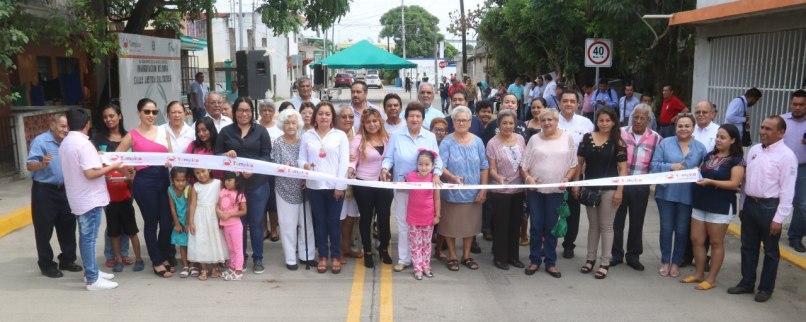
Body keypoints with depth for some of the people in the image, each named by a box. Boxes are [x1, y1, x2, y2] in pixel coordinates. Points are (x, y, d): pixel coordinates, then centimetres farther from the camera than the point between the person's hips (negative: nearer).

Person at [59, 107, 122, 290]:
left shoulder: (64, 144, 8)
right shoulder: (84, 144, -20)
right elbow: (90, 173, -25)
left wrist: (97, 158, 19)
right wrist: (112, 166, -13)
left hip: (78, 198, 9)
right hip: (90, 199, -9)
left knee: (85, 237, 17)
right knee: (89, 238, -4)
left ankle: (91, 271, 28)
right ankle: (93, 279, 2)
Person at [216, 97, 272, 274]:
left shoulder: (261, 130, 3)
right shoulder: (226, 131, 6)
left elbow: (267, 155, -3)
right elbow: (217, 155, 6)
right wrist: (226, 156, -16)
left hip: (257, 183, -1)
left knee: (256, 222, 6)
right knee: (239, 222, 10)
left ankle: (258, 258, 17)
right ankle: (240, 257, 23)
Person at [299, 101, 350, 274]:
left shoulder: (340, 135, 2)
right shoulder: (307, 136, 7)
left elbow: (344, 162, -2)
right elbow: (301, 158, 7)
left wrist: (339, 186, -8)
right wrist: (305, 165, -17)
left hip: (334, 186, -1)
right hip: (314, 186, 2)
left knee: (333, 222, 5)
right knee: (319, 222, 9)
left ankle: (335, 257, 17)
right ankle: (322, 256, 20)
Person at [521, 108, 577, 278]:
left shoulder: (567, 138, 3)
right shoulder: (534, 139, 4)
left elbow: (573, 164, 4)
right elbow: (523, 164, 5)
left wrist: (567, 179, -11)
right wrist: (527, 177, -12)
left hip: (556, 190, 0)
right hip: (535, 189, 1)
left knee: (551, 227, 7)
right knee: (535, 226, 6)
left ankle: (550, 262, 17)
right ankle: (535, 260, 18)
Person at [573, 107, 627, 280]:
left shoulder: (618, 142, -5)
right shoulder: (587, 138, 3)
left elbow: (623, 168, -6)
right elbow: (579, 162, 7)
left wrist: (619, 190, -12)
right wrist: (576, 184, 3)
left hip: (609, 189, -3)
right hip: (590, 188, 3)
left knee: (606, 226, 4)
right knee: (593, 225, 14)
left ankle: (605, 263, 13)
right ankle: (590, 259, 25)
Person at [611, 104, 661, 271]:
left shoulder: (656, 138, -3)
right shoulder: (620, 133, -3)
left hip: (641, 186, 0)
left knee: (637, 222, 12)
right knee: (617, 220, 9)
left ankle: (633, 256, 25)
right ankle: (616, 254, 23)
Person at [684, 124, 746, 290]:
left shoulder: (736, 160, -7)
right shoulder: (709, 156, 11)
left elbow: (734, 184, -15)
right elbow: (701, 173, 19)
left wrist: (711, 182, -24)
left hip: (721, 207, -6)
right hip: (700, 204, 6)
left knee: (716, 243, 4)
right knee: (696, 240, 8)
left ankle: (711, 279, 12)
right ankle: (699, 274, 21)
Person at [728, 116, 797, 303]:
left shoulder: (786, 156, -13)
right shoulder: (754, 150, 7)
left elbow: (787, 190, -14)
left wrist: (779, 218, -16)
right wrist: (742, 205, 14)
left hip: (770, 207, -6)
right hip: (750, 204, 6)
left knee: (770, 251, 10)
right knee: (748, 247, 15)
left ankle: (766, 288, 23)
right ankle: (746, 283, 29)